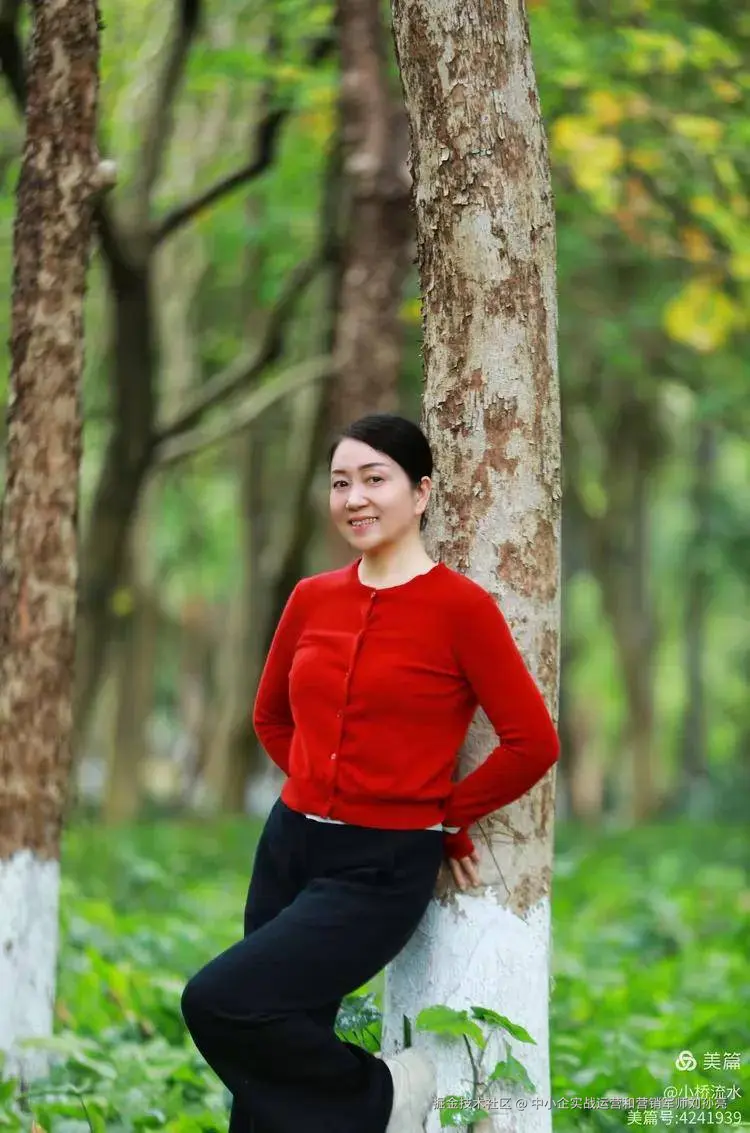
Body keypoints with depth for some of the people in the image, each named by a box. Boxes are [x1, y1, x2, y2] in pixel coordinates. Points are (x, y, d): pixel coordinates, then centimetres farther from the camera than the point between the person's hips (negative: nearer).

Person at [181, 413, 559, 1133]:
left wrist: (444, 817, -1)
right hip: (288, 845, 6)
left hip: (380, 867, -6)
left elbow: (533, 743, -10)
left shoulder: (460, 606, -11)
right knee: (276, 1070, 7)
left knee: (218, 1001, -21)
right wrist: (322, 789, 11)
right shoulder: (312, 598, 6)